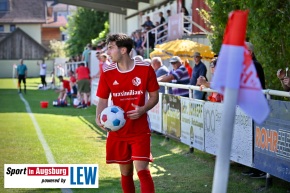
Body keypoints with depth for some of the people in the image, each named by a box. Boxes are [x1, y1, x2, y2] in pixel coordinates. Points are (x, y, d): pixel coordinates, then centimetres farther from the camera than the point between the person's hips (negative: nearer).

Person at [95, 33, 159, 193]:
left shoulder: (145, 69, -8)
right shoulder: (107, 73, -3)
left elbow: (154, 96, 1)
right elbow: (103, 100, 2)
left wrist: (143, 109, -19)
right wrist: (99, 118, -18)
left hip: (140, 131, -3)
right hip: (117, 131, 3)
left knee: (142, 170, -12)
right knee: (125, 172, 11)